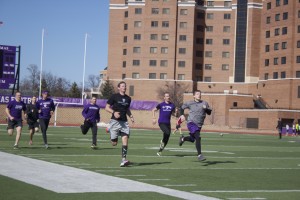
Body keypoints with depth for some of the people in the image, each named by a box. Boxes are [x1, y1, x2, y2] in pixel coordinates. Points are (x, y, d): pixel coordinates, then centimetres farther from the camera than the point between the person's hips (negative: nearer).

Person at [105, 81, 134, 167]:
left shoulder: (128, 98, 13)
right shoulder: (114, 96, -2)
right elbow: (107, 107, -2)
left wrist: (131, 116, 8)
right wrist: (114, 112, -20)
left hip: (124, 122, 4)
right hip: (115, 121, -4)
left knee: (125, 139, -14)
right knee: (114, 143, 1)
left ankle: (123, 160, -13)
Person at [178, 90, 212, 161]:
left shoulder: (204, 103, 5)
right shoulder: (190, 103, -1)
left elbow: (209, 112, 6)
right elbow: (182, 107, 15)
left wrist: (206, 109, -14)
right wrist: (182, 115, 1)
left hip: (199, 125, 5)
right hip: (191, 123, -5)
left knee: (192, 139, 19)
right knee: (198, 137, -23)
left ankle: (183, 139, 53)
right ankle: (199, 155, -20)